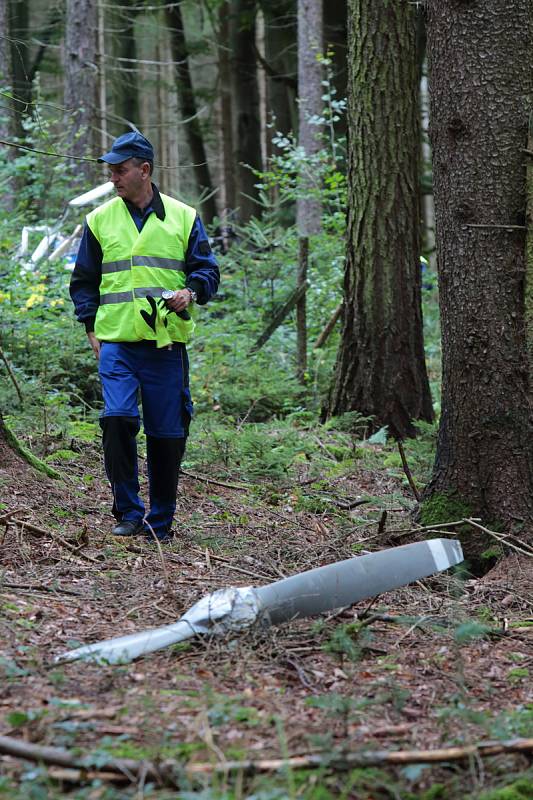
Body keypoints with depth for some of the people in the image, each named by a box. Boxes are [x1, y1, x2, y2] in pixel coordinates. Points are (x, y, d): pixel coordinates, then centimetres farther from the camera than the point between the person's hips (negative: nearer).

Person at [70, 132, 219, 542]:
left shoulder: (183, 217, 6)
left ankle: (161, 519, 16)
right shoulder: (100, 220, 9)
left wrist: (192, 292, -12)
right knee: (117, 418, -17)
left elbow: (208, 270, 9)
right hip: (116, 342, 0)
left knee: (167, 433, 2)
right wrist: (92, 328, 4)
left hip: (167, 343, 0)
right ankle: (129, 512, -6)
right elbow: (84, 281, 15)